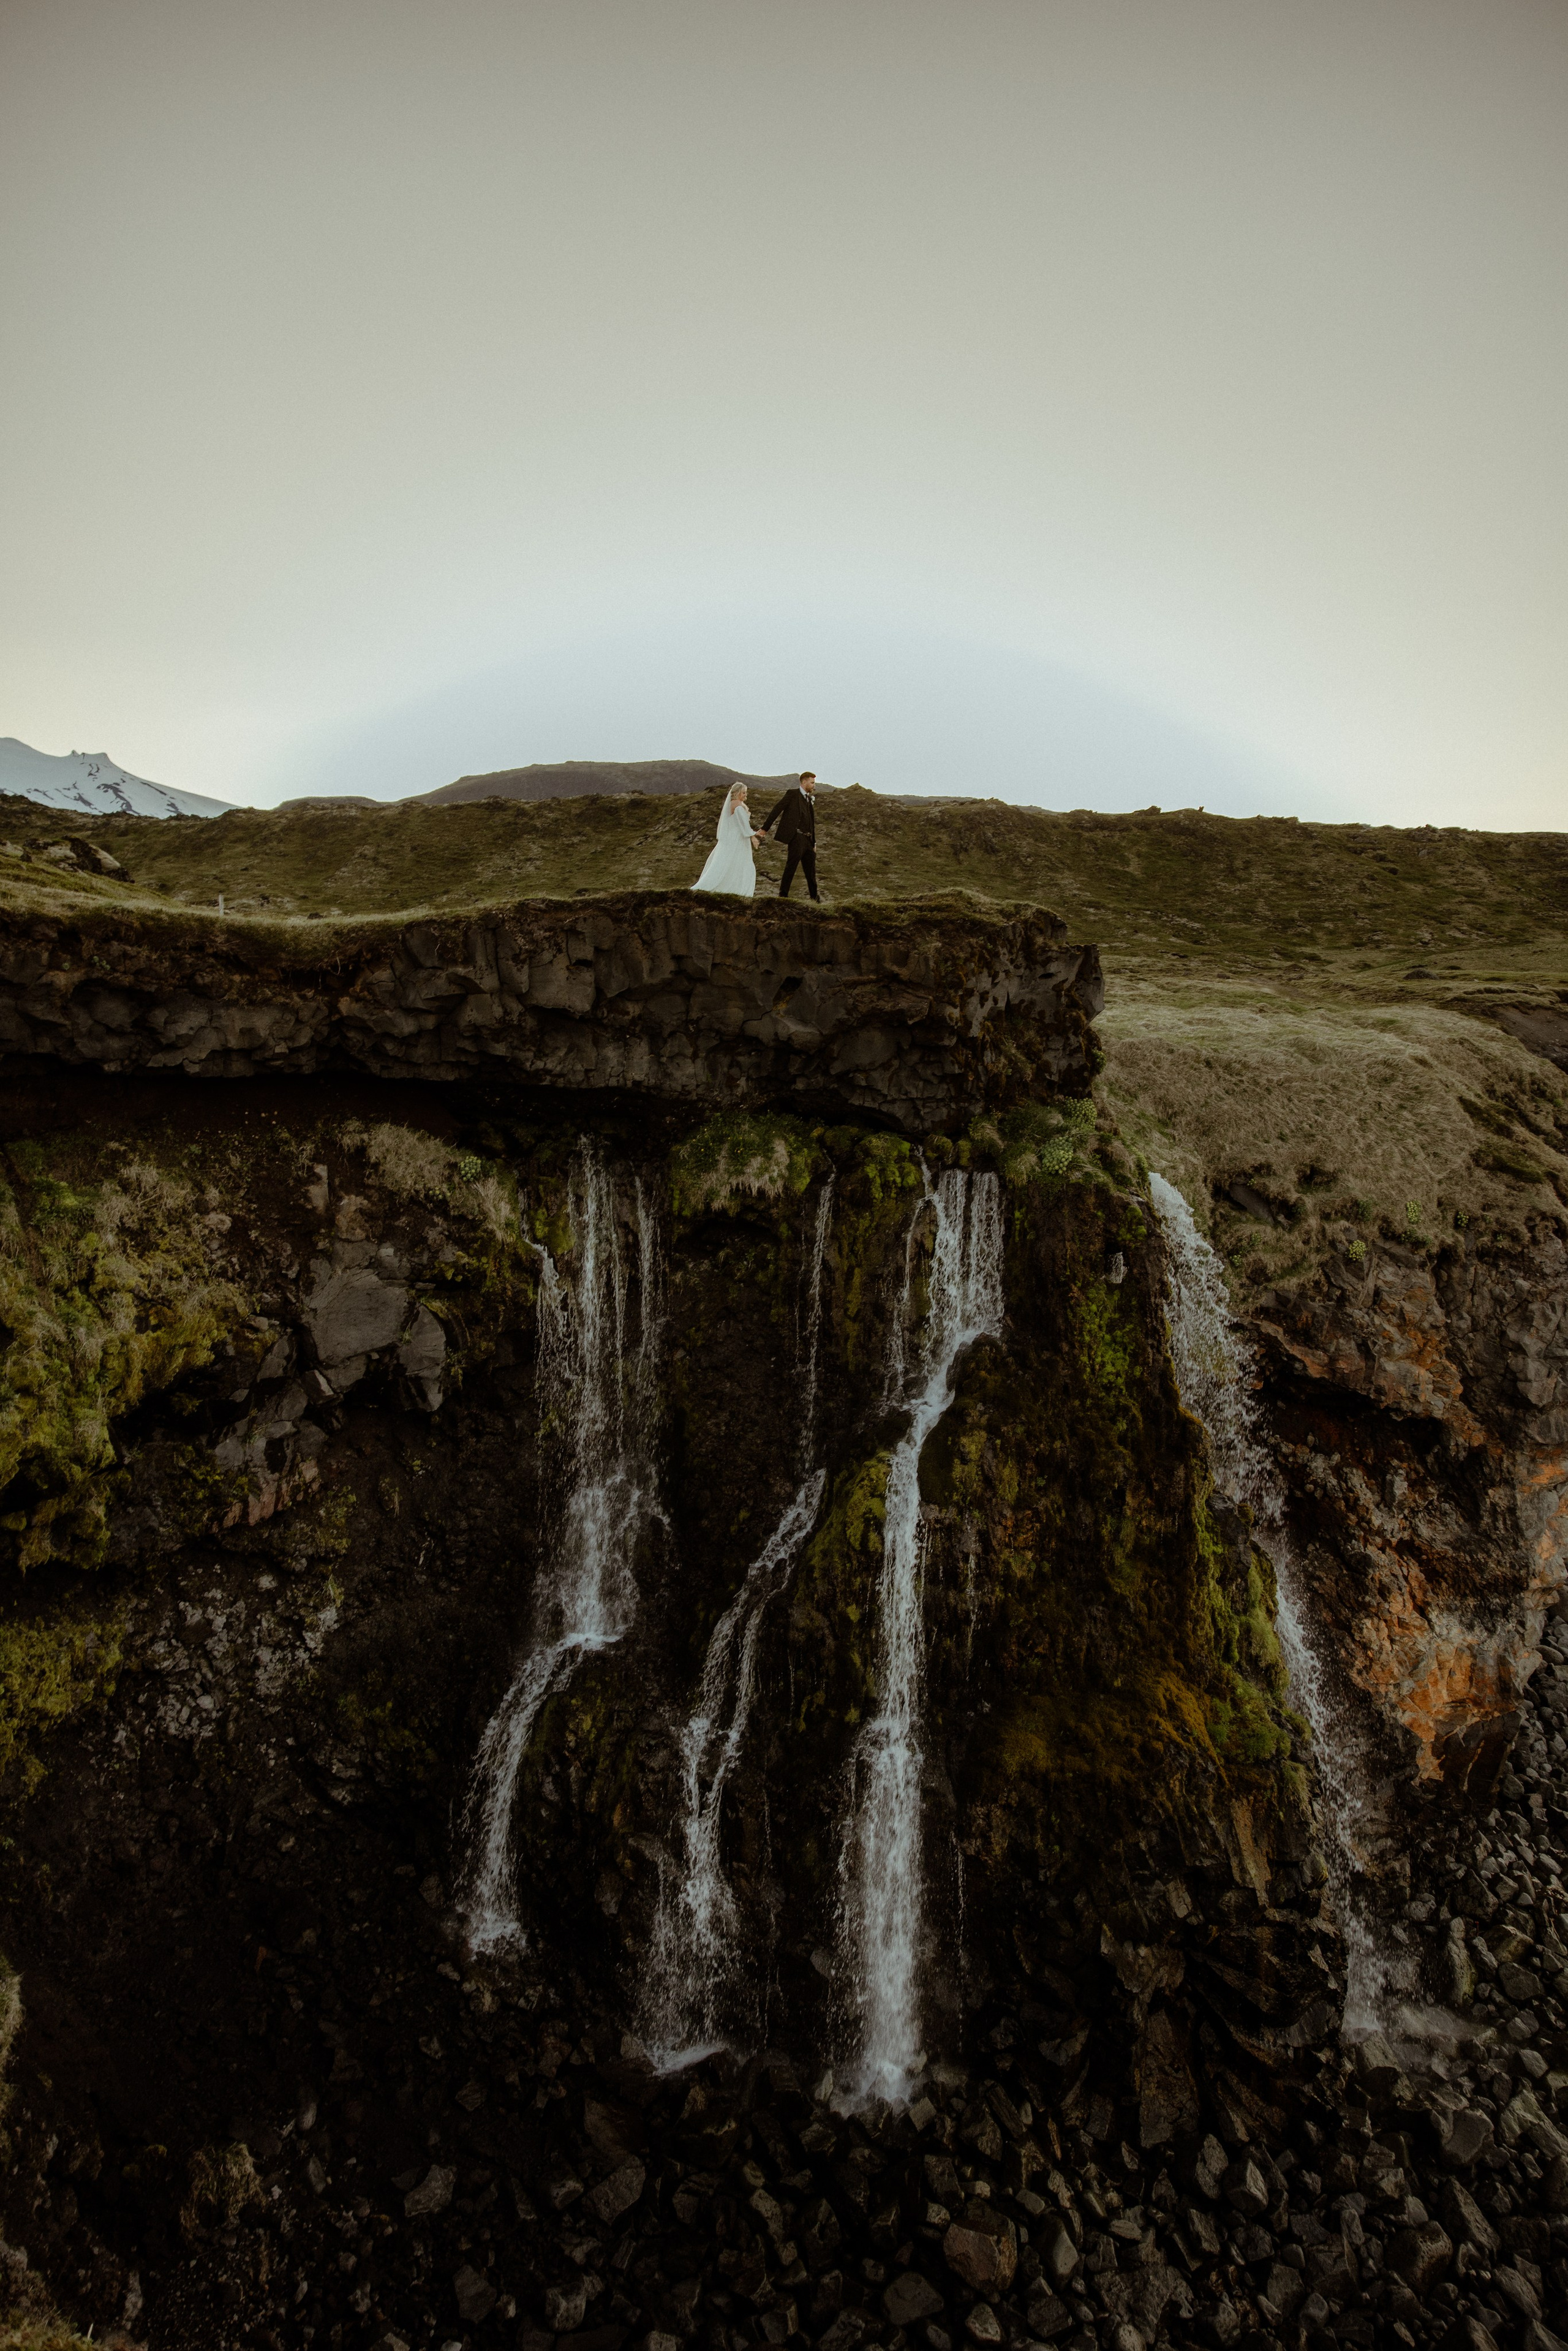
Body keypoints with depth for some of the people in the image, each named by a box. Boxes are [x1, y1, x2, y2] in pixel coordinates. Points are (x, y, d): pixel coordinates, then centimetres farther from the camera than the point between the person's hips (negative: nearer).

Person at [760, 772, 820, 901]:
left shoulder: (810, 799, 19)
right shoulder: (793, 794, -3)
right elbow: (777, 810, -7)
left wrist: (814, 843, 19)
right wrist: (765, 828, -12)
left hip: (808, 840, 7)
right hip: (796, 838, -7)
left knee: (811, 870, 11)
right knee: (791, 867, -7)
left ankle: (815, 898, 18)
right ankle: (783, 895, -1)